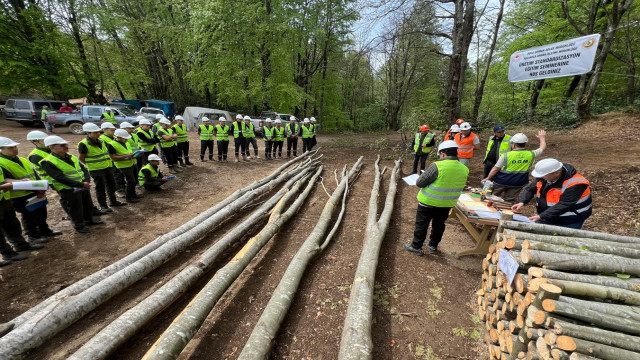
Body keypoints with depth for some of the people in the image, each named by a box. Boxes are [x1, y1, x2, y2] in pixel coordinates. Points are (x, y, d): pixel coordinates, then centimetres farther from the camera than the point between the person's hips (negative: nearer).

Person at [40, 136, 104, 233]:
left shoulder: (72, 157, 7)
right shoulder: (48, 162, -15)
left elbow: (84, 169, 8)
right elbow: (60, 178, -22)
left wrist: (86, 181, -11)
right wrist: (81, 184, -24)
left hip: (84, 187, 7)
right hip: (69, 190, -7)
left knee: (88, 205, 19)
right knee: (76, 209, 6)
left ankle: (89, 220, 38)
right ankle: (79, 225, 24)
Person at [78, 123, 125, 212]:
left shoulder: (101, 141, 7)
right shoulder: (84, 144, -15)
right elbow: (81, 158, -8)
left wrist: (108, 161, 13)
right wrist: (90, 164, -3)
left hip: (107, 167, 7)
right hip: (96, 169, -7)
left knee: (111, 184, 16)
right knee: (100, 187, 0)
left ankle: (113, 201, 30)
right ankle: (103, 206, 11)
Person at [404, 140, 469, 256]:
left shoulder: (437, 166, -23)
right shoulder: (464, 169, -4)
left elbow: (419, 183, -19)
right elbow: (457, 186, 10)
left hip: (429, 202, -5)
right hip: (448, 203, 6)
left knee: (421, 224, 9)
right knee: (439, 224, 21)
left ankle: (416, 247, 21)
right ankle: (433, 246, 36)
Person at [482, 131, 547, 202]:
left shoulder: (506, 155, -16)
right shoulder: (531, 155, -6)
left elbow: (495, 169, -12)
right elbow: (543, 147, 15)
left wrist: (487, 178, 0)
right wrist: (542, 138, 34)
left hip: (501, 182, -3)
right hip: (517, 184, 3)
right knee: (508, 202, 10)